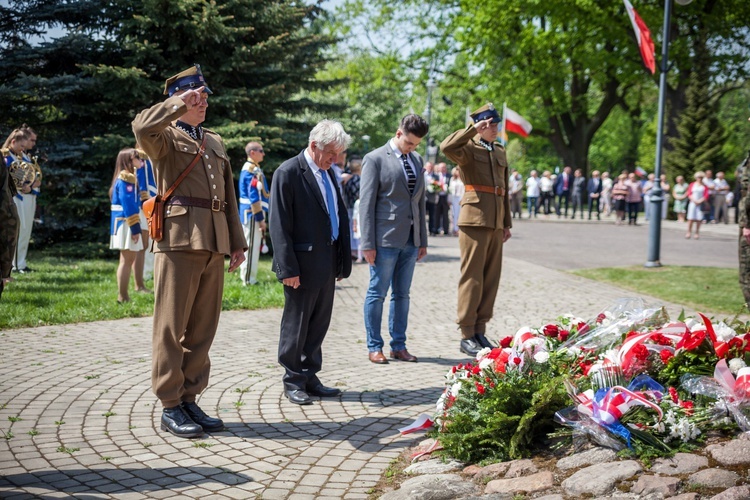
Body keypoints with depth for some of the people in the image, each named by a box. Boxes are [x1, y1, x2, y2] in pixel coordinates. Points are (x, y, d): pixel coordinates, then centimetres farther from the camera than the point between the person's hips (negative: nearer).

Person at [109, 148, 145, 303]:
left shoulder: (127, 177, 18)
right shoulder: (126, 179, -13)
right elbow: (128, 205, -19)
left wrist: (135, 226, 17)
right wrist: (135, 228, -21)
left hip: (126, 223, 10)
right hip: (126, 223, -10)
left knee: (128, 259, 13)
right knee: (127, 260, -8)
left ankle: (123, 295, 17)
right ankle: (123, 297, -6)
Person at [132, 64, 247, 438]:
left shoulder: (215, 142, 23)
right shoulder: (164, 137, 3)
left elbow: (229, 196, 23)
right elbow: (142, 127, -24)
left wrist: (237, 242, 18)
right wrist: (181, 103, -17)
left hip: (215, 245, 7)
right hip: (179, 240, -7)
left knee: (203, 328, 9)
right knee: (172, 327, -2)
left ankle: (189, 398, 18)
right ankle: (170, 407, 5)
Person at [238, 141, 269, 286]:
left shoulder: (248, 168, 17)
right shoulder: (253, 170, -16)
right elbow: (254, 197, -21)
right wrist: (260, 218, -21)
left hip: (247, 214, 10)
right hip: (253, 213, -10)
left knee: (248, 245, 16)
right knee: (252, 246, -6)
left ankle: (245, 276, 23)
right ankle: (249, 280, -2)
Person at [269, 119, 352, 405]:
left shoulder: (328, 173, 14)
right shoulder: (288, 173, -10)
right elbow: (279, 225, -14)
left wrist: (343, 260, 12)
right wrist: (287, 268, -18)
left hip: (327, 262, 7)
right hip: (303, 263, -7)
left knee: (319, 323, 12)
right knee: (296, 324, 4)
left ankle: (309, 377, 22)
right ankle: (293, 381, 15)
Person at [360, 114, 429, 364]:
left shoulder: (417, 160, 13)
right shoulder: (375, 159, -5)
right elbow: (366, 203, -8)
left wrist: (423, 240, 14)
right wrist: (368, 244, -12)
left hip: (410, 240, 6)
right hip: (386, 238, -6)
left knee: (402, 295, 11)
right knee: (377, 294, 2)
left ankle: (398, 346, 18)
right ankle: (374, 347, 10)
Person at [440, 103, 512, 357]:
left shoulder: (500, 152, 19)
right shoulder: (469, 148, -2)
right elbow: (446, 147, -26)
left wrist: (507, 223, 19)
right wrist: (474, 129, -20)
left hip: (496, 223, 7)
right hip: (475, 219, -7)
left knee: (491, 278, 8)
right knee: (472, 277, -5)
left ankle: (480, 331, 16)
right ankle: (467, 336, 1)